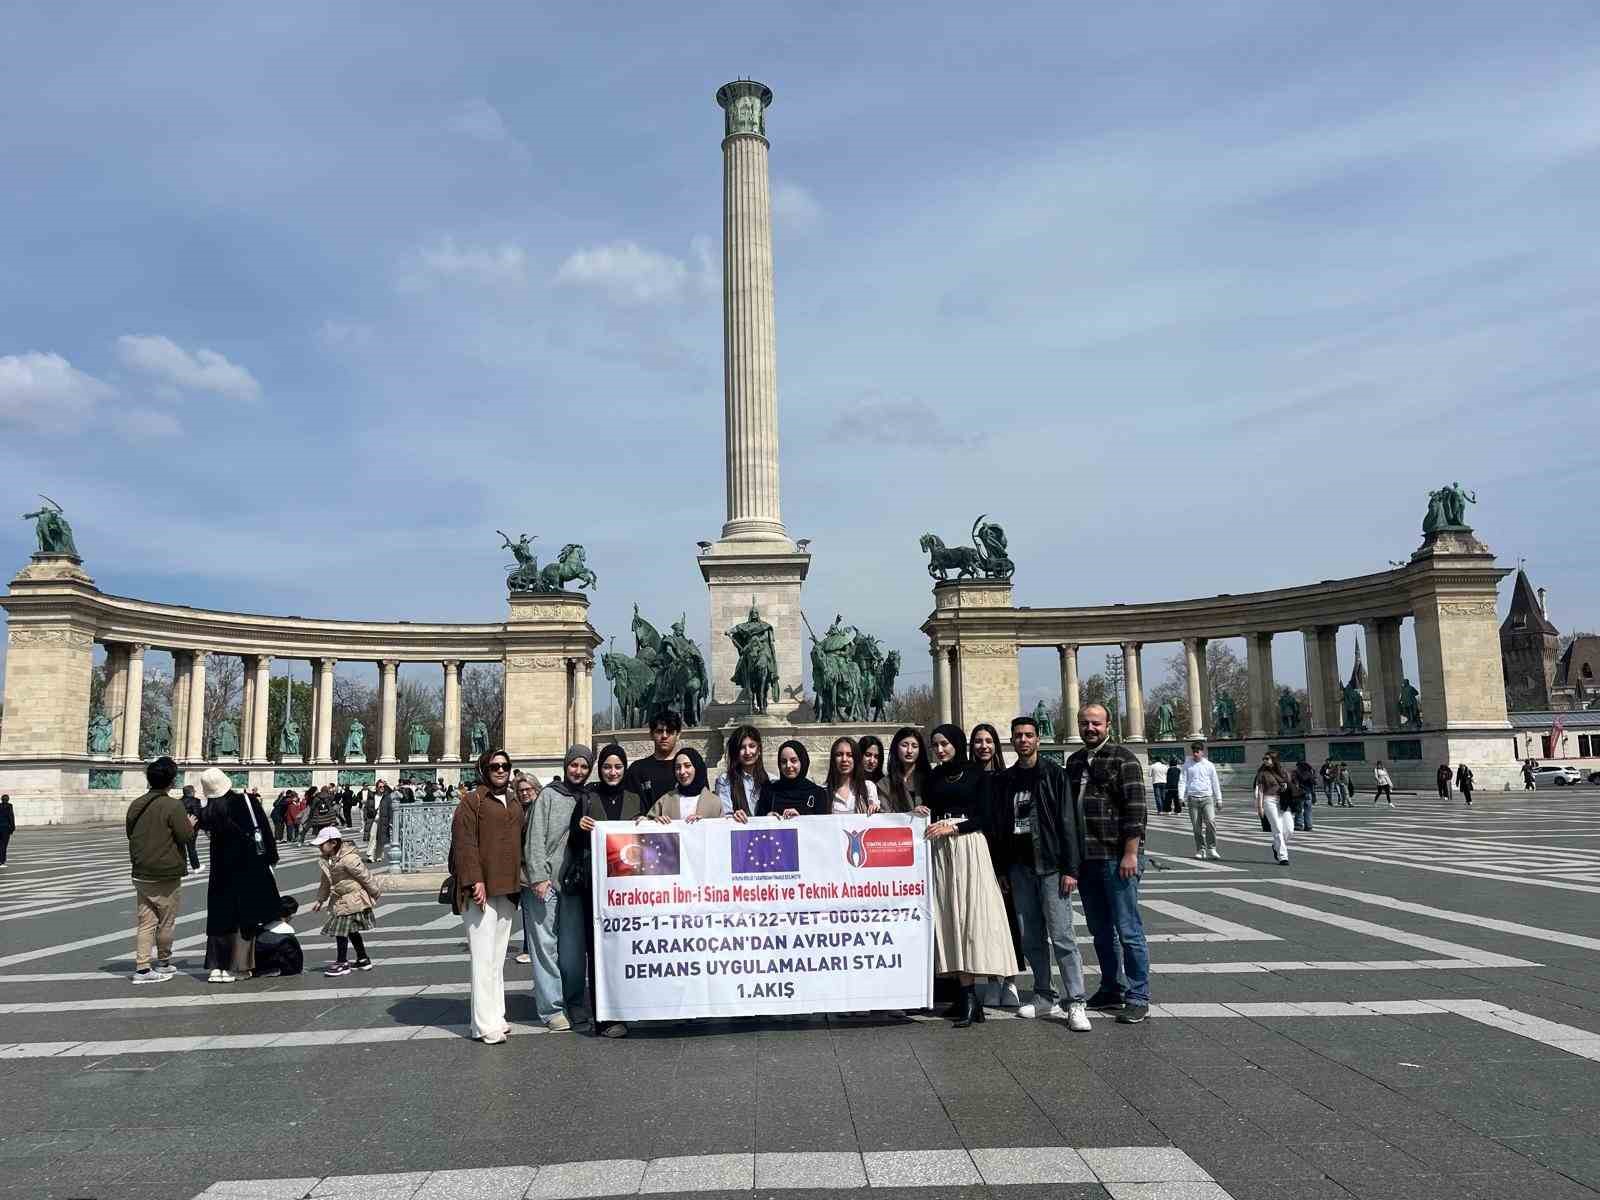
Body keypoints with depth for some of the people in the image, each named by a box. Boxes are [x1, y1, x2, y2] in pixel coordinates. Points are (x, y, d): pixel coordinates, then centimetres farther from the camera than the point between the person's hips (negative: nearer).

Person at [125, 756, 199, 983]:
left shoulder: (136, 805, 6)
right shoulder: (173, 806, -16)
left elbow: (129, 833, 18)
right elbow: (185, 837, -16)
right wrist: (191, 825, 3)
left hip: (140, 874, 6)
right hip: (167, 875, -6)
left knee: (144, 921, 8)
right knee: (166, 921, 9)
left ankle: (142, 968, 5)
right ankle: (163, 963, 21)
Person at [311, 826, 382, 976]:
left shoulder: (349, 859, -24)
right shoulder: (326, 861, 3)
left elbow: (365, 877, -17)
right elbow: (325, 882, 18)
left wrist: (374, 894, -10)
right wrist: (320, 900, 19)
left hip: (353, 899, -9)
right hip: (340, 901, 9)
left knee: (341, 929, -8)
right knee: (351, 930, 16)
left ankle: (342, 963, 2)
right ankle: (363, 960, 28)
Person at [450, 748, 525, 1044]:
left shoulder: (514, 804, 18)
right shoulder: (472, 801, -5)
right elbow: (464, 842, -13)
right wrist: (475, 880, -20)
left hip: (506, 890, 8)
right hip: (481, 890, -8)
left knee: (498, 958, 13)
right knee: (483, 958, -8)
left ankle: (496, 1017, 20)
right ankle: (485, 1025, -5)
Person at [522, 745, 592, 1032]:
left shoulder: (588, 799, 13)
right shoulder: (549, 795, 0)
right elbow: (536, 838, -7)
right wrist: (538, 877, -13)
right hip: (544, 882, -4)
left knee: (573, 946, 4)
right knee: (546, 944, -2)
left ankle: (574, 1003, 16)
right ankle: (551, 1008, 4)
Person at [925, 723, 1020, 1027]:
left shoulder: (975, 773, 3)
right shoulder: (933, 777, 15)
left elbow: (986, 817, -2)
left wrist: (952, 828, -10)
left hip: (969, 846, -4)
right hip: (941, 850, 4)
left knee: (970, 915, -10)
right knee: (949, 918, -1)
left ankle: (970, 997, -10)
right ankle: (965, 993, 2)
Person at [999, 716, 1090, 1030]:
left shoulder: (1054, 774, -3)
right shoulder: (1006, 780, 11)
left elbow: (1069, 822, -7)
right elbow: (1000, 826, 14)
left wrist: (1070, 868, -12)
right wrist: (1002, 869, 10)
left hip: (1050, 866, -5)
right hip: (1019, 868, 5)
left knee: (1062, 935, -7)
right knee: (1031, 938, 9)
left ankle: (1077, 1002, -2)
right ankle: (1045, 997, 20)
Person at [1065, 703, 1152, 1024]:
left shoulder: (1122, 758, -6)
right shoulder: (1074, 761, 15)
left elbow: (1135, 808, -12)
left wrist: (1130, 853, -17)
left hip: (1116, 858, -7)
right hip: (1084, 859, 7)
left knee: (1128, 931, -3)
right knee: (1100, 931, 14)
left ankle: (1137, 998, 6)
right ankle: (1112, 990, 25)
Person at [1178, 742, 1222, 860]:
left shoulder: (1209, 765, 9)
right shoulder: (1187, 765, 9)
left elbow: (1215, 782, 14)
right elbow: (1182, 781, 8)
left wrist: (1219, 799, 11)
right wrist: (1181, 796, -4)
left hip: (1207, 797, -1)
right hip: (1193, 798, 1)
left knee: (1210, 821, -18)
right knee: (1197, 826, 1)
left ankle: (1211, 849, -12)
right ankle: (1200, 850, 10)